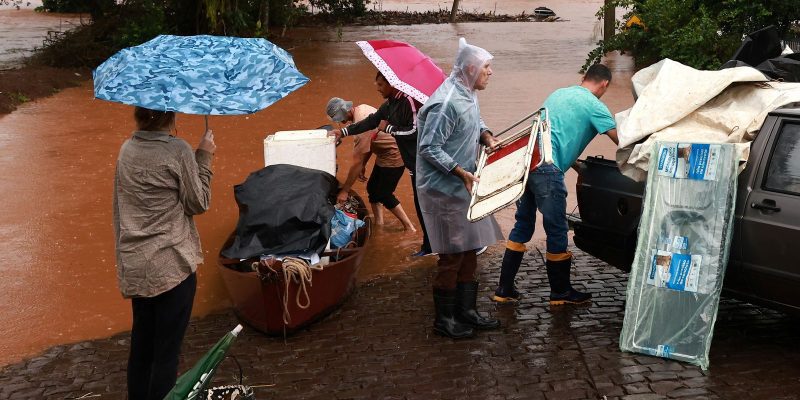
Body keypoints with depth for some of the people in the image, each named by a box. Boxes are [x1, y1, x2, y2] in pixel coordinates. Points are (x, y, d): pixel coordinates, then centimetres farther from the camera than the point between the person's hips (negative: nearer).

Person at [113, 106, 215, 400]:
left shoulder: (127, 150, 6)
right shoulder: (178, 150, -13)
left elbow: (121, 205, 13)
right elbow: (198, 204, -5)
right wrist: (204, 158, 1)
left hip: (133, 264, 7)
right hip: (171, 263, -6)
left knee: (141, 344, 18)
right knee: (166, 349, 3)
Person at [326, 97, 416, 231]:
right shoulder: (361, 108, -3)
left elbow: (357, 162, -27)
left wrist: (345, 190, -21)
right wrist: (363, 165, 7)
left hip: (394, 156, -10)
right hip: (384, 154, 10)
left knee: (384, 195, -2)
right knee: (372, 189, 11)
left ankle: (409, 228, 7)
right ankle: (379, 225, 16)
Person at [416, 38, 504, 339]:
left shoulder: (469, 95, 7)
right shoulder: (447, 102, -23)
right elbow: (429, 148, -23)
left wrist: (487, 136, 6)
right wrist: (461, 172, -25)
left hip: (462, 186, 10)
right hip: (444, 189, -10)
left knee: (469, 251, 15)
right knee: (452, 255, -2)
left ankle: (465, 311, 26)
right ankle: (444, 319, 11)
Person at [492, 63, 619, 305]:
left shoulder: (559, 94, 24)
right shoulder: (594, 106, 0)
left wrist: (579, 167, 32)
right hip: (547, 169, -8)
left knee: (523, 226, 15)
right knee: (556, 231, 5)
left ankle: (504, 289, 18)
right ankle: (561, 292, 18)